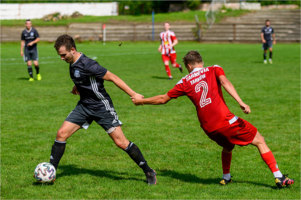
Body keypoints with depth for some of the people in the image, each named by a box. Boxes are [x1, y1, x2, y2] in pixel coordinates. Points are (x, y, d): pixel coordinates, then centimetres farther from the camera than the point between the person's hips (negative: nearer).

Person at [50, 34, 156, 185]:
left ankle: (148, 172, 5)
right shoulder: (72, 63, 1)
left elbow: (112, 78, -22)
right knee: (61, 134, -3)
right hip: (84, 106, 8)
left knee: (121, 142, -8)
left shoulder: (86, 64, -25)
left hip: (101, 107, -8)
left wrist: (133, 95, -21)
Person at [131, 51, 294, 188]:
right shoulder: (214, 70, 9)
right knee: (259, 141, 7)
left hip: (208, 127, 4)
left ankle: (226, 178, 33)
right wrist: (240, 102, -23)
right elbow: (224, 82, -13)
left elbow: (163, 99, 20)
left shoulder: (185, 82, 15)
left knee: (228, 146, 34)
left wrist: (141, 101, 35)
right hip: (225, 120, -4)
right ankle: (279, 178, 0)